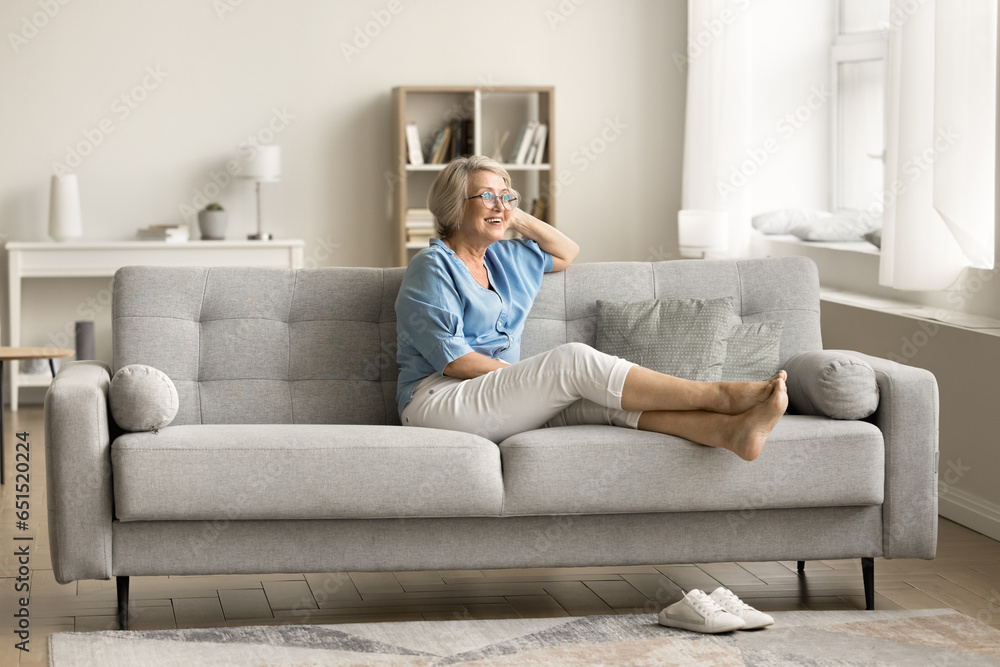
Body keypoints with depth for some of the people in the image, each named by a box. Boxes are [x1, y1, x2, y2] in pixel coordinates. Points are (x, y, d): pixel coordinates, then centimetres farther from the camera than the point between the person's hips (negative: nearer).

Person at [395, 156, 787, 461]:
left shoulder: (502, 258, 22)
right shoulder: (432, 266, -4)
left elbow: (567, 253, 34)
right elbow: (453, 358, -13)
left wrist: (519, 219, 17)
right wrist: (539, 380, -12)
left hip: (501, 403, 8)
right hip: (438, 400, -8)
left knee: (605, 398, -20)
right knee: (574, 360, -26)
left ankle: (729, 430, -40)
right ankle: (720, 395, -26)